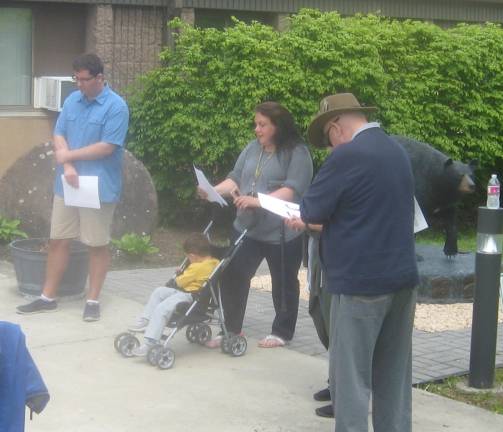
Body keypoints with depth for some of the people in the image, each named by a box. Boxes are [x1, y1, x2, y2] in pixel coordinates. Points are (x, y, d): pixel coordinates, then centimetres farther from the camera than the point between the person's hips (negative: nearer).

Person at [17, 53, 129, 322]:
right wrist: (67, 167, -13)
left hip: (99, 188, -5)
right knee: (58, 240, 9)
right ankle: (48, 298, 18)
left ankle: (93, 301, 14)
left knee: (98, 245, 4)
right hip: (66, 185, 5)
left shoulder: (116, 106, -11)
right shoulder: (72, 101, 8)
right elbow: (59, 136, 5)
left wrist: (68, 155, -10)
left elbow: (107, 147, -17)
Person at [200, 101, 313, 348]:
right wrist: (213, 191, -8)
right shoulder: (253, 148, 11)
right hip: (247, 228, 6)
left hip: (281, 233, -6)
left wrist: (257, 201, -29)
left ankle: (282, 332, 25)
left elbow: (292, 190, -20)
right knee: (233, 277, 3)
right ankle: (231, 329, 17)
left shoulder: (297, 152, -10)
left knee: (283, 283, 10)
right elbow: (235, 179, 11)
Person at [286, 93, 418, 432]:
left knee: (351, 377, 0)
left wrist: (306, 218, 12)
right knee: (394, 374, 14)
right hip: (402, 277, 8)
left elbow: (313, 210, -11)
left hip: (361, 281, -8)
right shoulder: (396, 151, 12)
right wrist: (314, 220, 21)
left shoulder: (347, 155, -15)